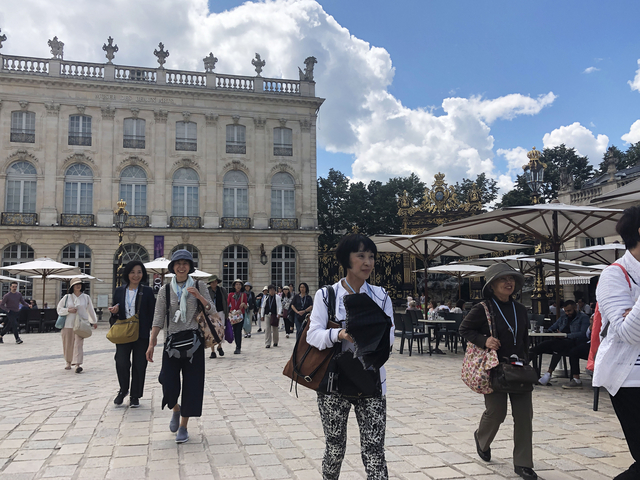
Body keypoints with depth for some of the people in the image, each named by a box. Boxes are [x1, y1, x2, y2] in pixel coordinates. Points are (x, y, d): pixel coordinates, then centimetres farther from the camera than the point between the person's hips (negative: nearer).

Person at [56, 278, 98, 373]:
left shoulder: (86, 297, 7)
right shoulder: (67, 297, 4)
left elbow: (90, 310, 17)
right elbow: (59, 309, 7)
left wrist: (94, 321, 25)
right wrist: (69, 310, -11)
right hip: (68, 324, 1)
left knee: (79, 344, -13)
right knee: (68, 344, 8)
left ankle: (77, 365, -19)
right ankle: (68, 362, 28)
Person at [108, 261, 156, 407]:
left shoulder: (147, 291, 2)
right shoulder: (119, 291, 9)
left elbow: (152, 314, 1)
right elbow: (115, 311, 16)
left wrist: (153, 333, -7)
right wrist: (114, 312, -8)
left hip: (141, 335, -1)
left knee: (139, 365, 3)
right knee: (121, 362, -7)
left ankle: (135, 396, 18)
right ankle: (123, 390, 21)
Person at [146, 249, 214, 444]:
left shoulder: (199, 286, 3)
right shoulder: (165, 290, 3)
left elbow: (211, 310, -1)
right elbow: (158, 319, 0)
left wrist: (199, 297, -17)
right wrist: (151, 343, -7)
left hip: (194, 341, 0)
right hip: (172, 341, 0)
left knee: (192, 384, 2)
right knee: (169, 384, -4)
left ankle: (183, 426, 17)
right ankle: (176, 410, 31)